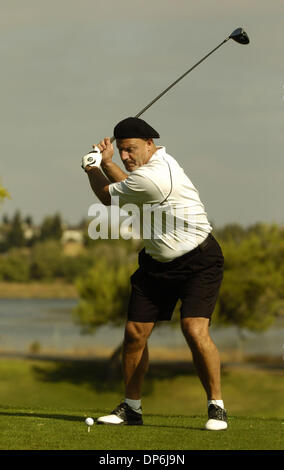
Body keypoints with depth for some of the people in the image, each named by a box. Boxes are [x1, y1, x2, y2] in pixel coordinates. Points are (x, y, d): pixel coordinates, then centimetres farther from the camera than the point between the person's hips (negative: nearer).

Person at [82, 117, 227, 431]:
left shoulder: (151, 177, -26)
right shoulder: (158, 160, 3)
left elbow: (107, 196, -10)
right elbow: (127, 185, 24)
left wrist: (92, 168, 8)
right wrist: (106, 162, 16)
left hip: (198, 262, -9)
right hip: (157, 263, 9)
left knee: (195, 330, -22)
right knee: (135, 332, 2)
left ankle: (216, 407, -10)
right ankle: (131, 407, 13)